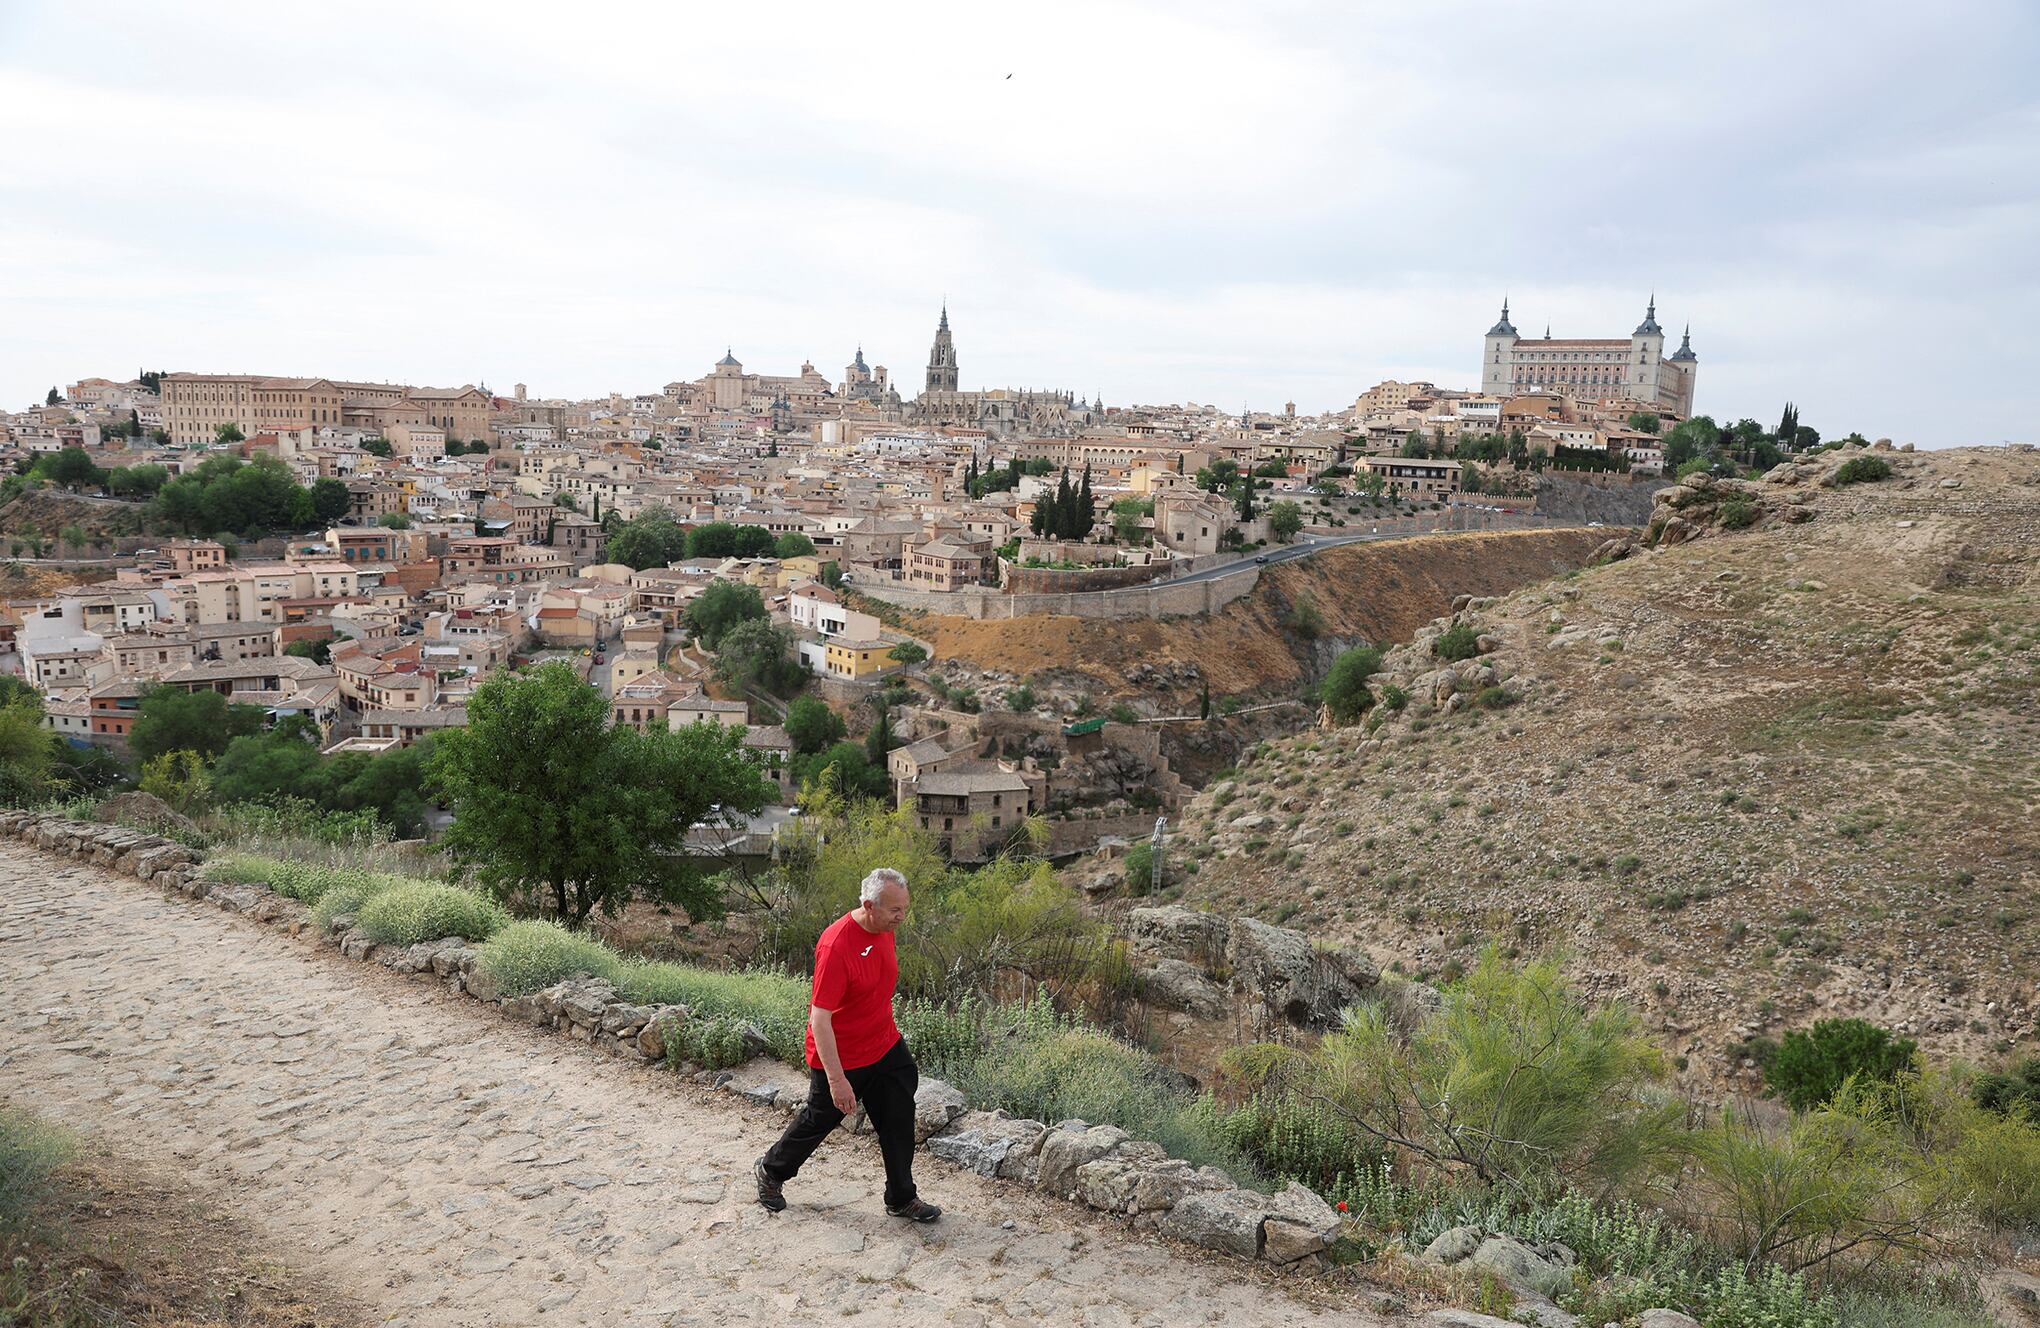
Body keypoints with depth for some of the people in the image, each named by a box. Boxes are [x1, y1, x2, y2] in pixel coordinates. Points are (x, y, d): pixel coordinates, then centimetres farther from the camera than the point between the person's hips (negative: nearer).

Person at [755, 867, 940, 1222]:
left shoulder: (884, 930, -5)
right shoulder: (836, 946, -31)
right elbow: (820, 1019, -30)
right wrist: (837, 1079, -30)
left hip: (885, 1046, 7)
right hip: (839, 1056, -7)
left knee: (899, 1120, 8)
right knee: (820, 1119, 14)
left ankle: (902, 1199, 24)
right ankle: (770, 1171, 39)